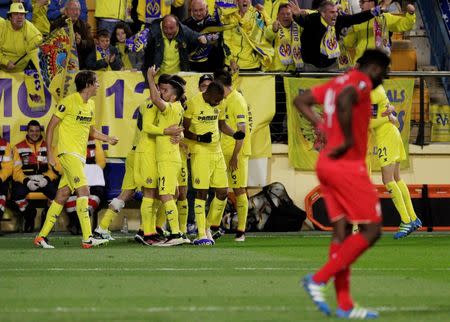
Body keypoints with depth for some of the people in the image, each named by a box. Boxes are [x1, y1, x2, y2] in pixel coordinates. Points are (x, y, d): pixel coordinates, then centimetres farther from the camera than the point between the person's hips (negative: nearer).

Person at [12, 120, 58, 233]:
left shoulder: (48, 146, 11)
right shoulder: (19, 147, 7)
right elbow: (17, 170, 0)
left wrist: (47, 179, -17)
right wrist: (26, 181, -19)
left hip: (44, 180, 0)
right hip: (25, 180, 0)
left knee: (56, 192, -31)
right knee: (17, 193, -33)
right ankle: (29, 216, -4)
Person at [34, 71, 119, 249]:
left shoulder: (91, 105, 15)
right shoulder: (69, 101, -10)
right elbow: (51, 125, -8)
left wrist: (107, 138, 9)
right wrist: (49, 151, -12)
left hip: (80, 155, 8)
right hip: (68, 152, -8)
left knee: (62, 195, 8)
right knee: (83, 190, -17)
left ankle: (42, 236, 14)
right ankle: (87, 238, -22)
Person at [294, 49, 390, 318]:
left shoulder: (336, 82, 17)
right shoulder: (361, 81, -9)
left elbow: (301, 101, 23)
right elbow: (344, 100, -30)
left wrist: (322, 125, 15)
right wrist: (348, 141, -23)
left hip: (326, 164, 9)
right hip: (348, 165, -9)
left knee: (342, 231, 8)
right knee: (371, 231, -4)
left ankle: (345, 305, 6)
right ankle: (319, 279, -9)